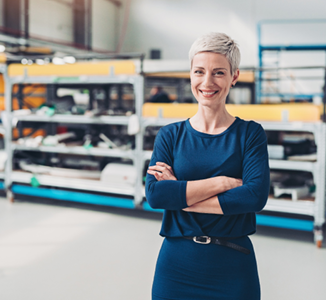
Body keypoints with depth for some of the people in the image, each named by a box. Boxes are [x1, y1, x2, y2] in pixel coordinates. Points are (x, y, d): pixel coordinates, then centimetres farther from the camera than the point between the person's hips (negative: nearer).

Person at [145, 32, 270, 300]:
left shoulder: (250, 134, -2)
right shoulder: (171, 135, 2)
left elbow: (256, 195, -16)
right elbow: (154, 194, -12)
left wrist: (180, 195, -15)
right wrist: (223, 182, -17)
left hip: (233, 267, -1)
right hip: (177, 265, 1)